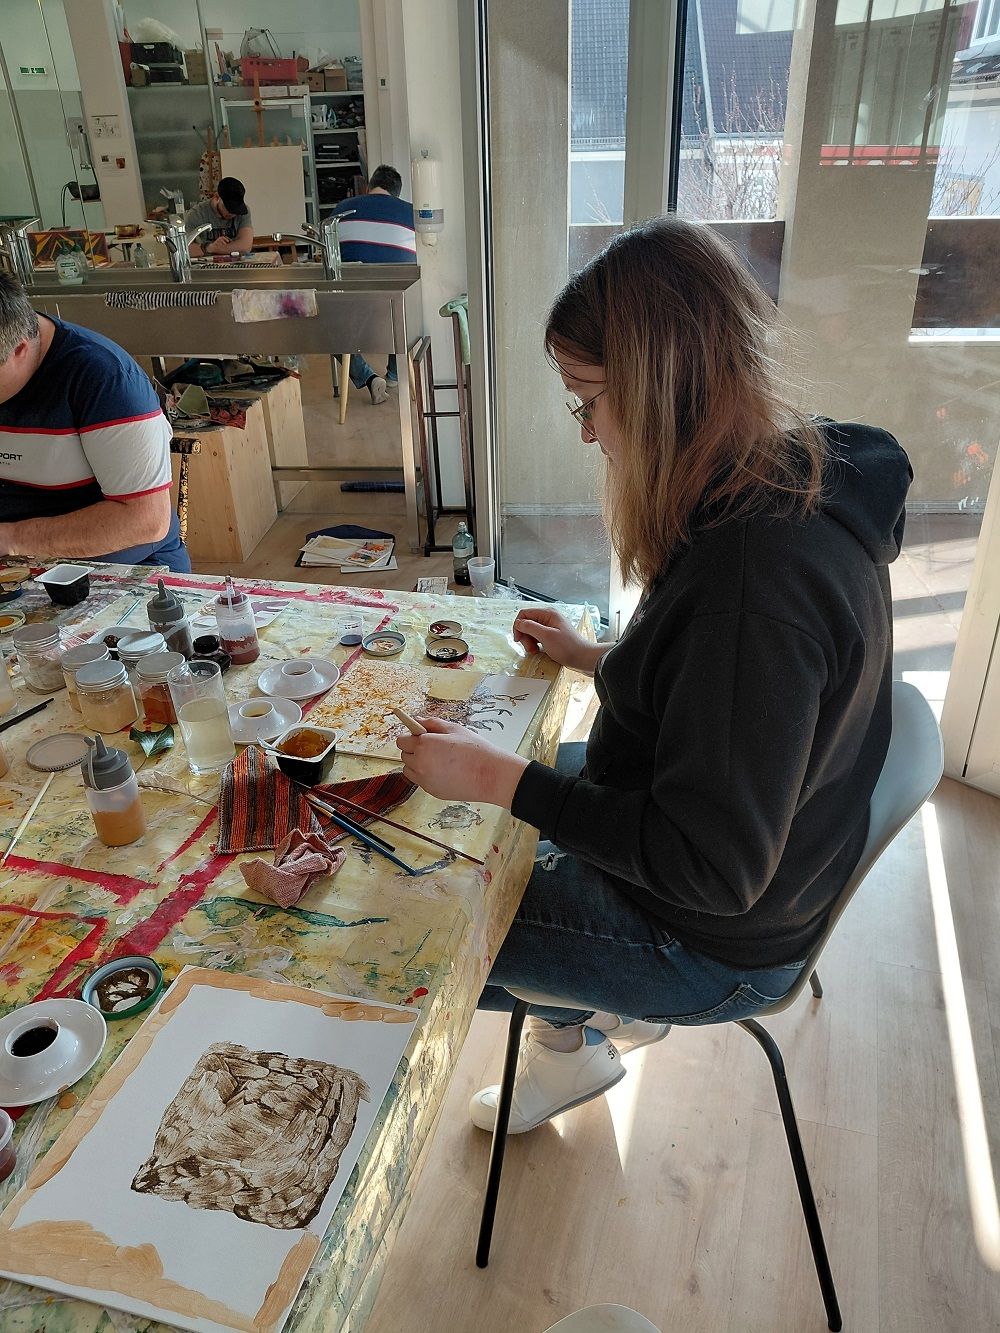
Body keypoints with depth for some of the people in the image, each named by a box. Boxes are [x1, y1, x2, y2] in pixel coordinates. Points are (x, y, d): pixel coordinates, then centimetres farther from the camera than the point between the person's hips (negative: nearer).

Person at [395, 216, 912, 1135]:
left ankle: (592, 1030, 28)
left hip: (710, 945, -9)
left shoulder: (758, 572, -36)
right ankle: (574, 1026, 31)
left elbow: (713, 865, -31)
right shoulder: (801, 484, -5)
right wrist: (598, 659, 5)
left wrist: (500, 779, -27)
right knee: (471, 820, 21)